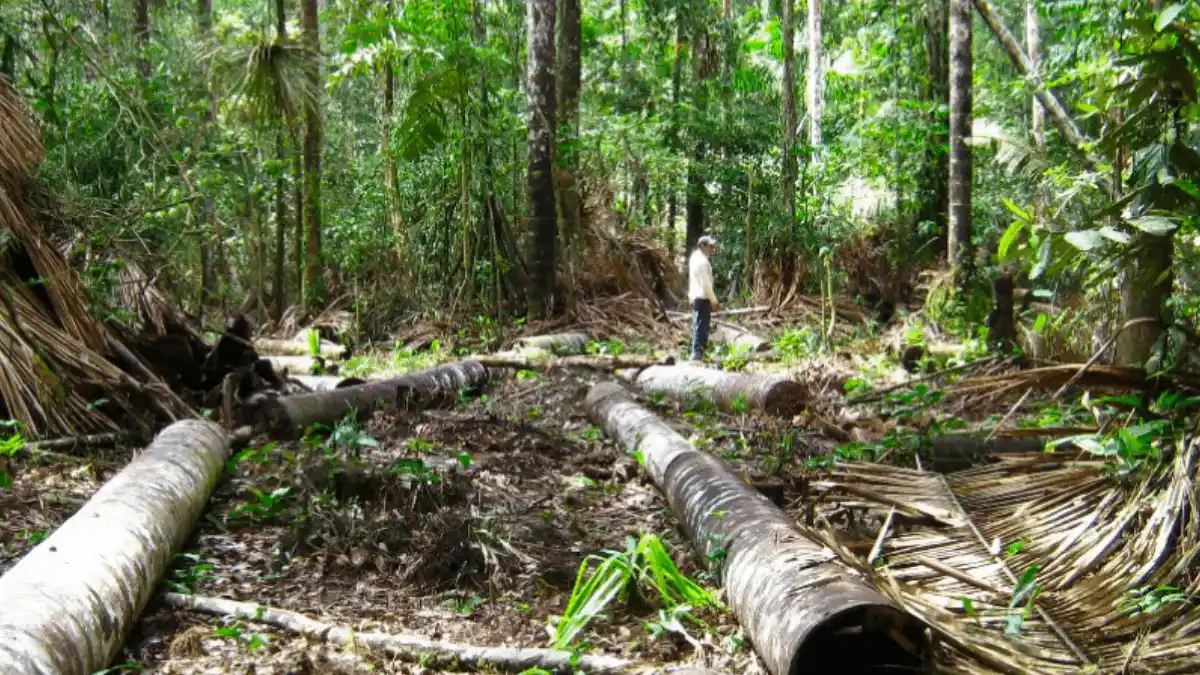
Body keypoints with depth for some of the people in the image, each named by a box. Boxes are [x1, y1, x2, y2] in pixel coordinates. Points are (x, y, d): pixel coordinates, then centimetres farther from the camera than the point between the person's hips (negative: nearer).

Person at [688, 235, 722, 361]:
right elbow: (705, 284, -19)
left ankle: (696, 353, 20)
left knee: (697, 326, 15)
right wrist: (714, 301, -17)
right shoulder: (702, 261, -17)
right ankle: (697, 354, -8)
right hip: (703, 298, -10)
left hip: (696, 297, 10)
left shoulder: (696, 257, 13)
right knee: (701, 327, -7)